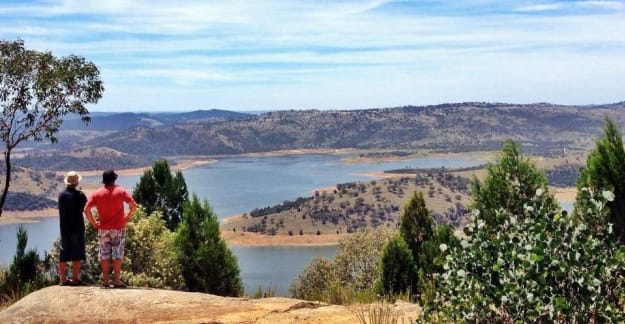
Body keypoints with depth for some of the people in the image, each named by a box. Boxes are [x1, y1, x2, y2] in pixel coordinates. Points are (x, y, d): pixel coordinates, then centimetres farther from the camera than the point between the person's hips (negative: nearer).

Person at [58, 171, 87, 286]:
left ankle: (63, 279, 12)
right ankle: (75, 279, 1)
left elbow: (61, 210, 11)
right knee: (77, 255, 1)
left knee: (63, 255, 9)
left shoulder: (61, 194, 4)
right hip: (77, 228, -5)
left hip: (64, 228, 5)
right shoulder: (79, 195, -11)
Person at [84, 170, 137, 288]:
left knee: (104, 254, 8)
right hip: (119, 228, -2)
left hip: (103, 228, 2)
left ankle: (105, 280, 9)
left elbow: (86, 209, -6)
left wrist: (93, 222, 3)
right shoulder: (121, 191, -2)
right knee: (118, 253, 2)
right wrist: (128, 217, 0)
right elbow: (133, 206, -11)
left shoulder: (96, 193, 2)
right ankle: (117, 280, 0)